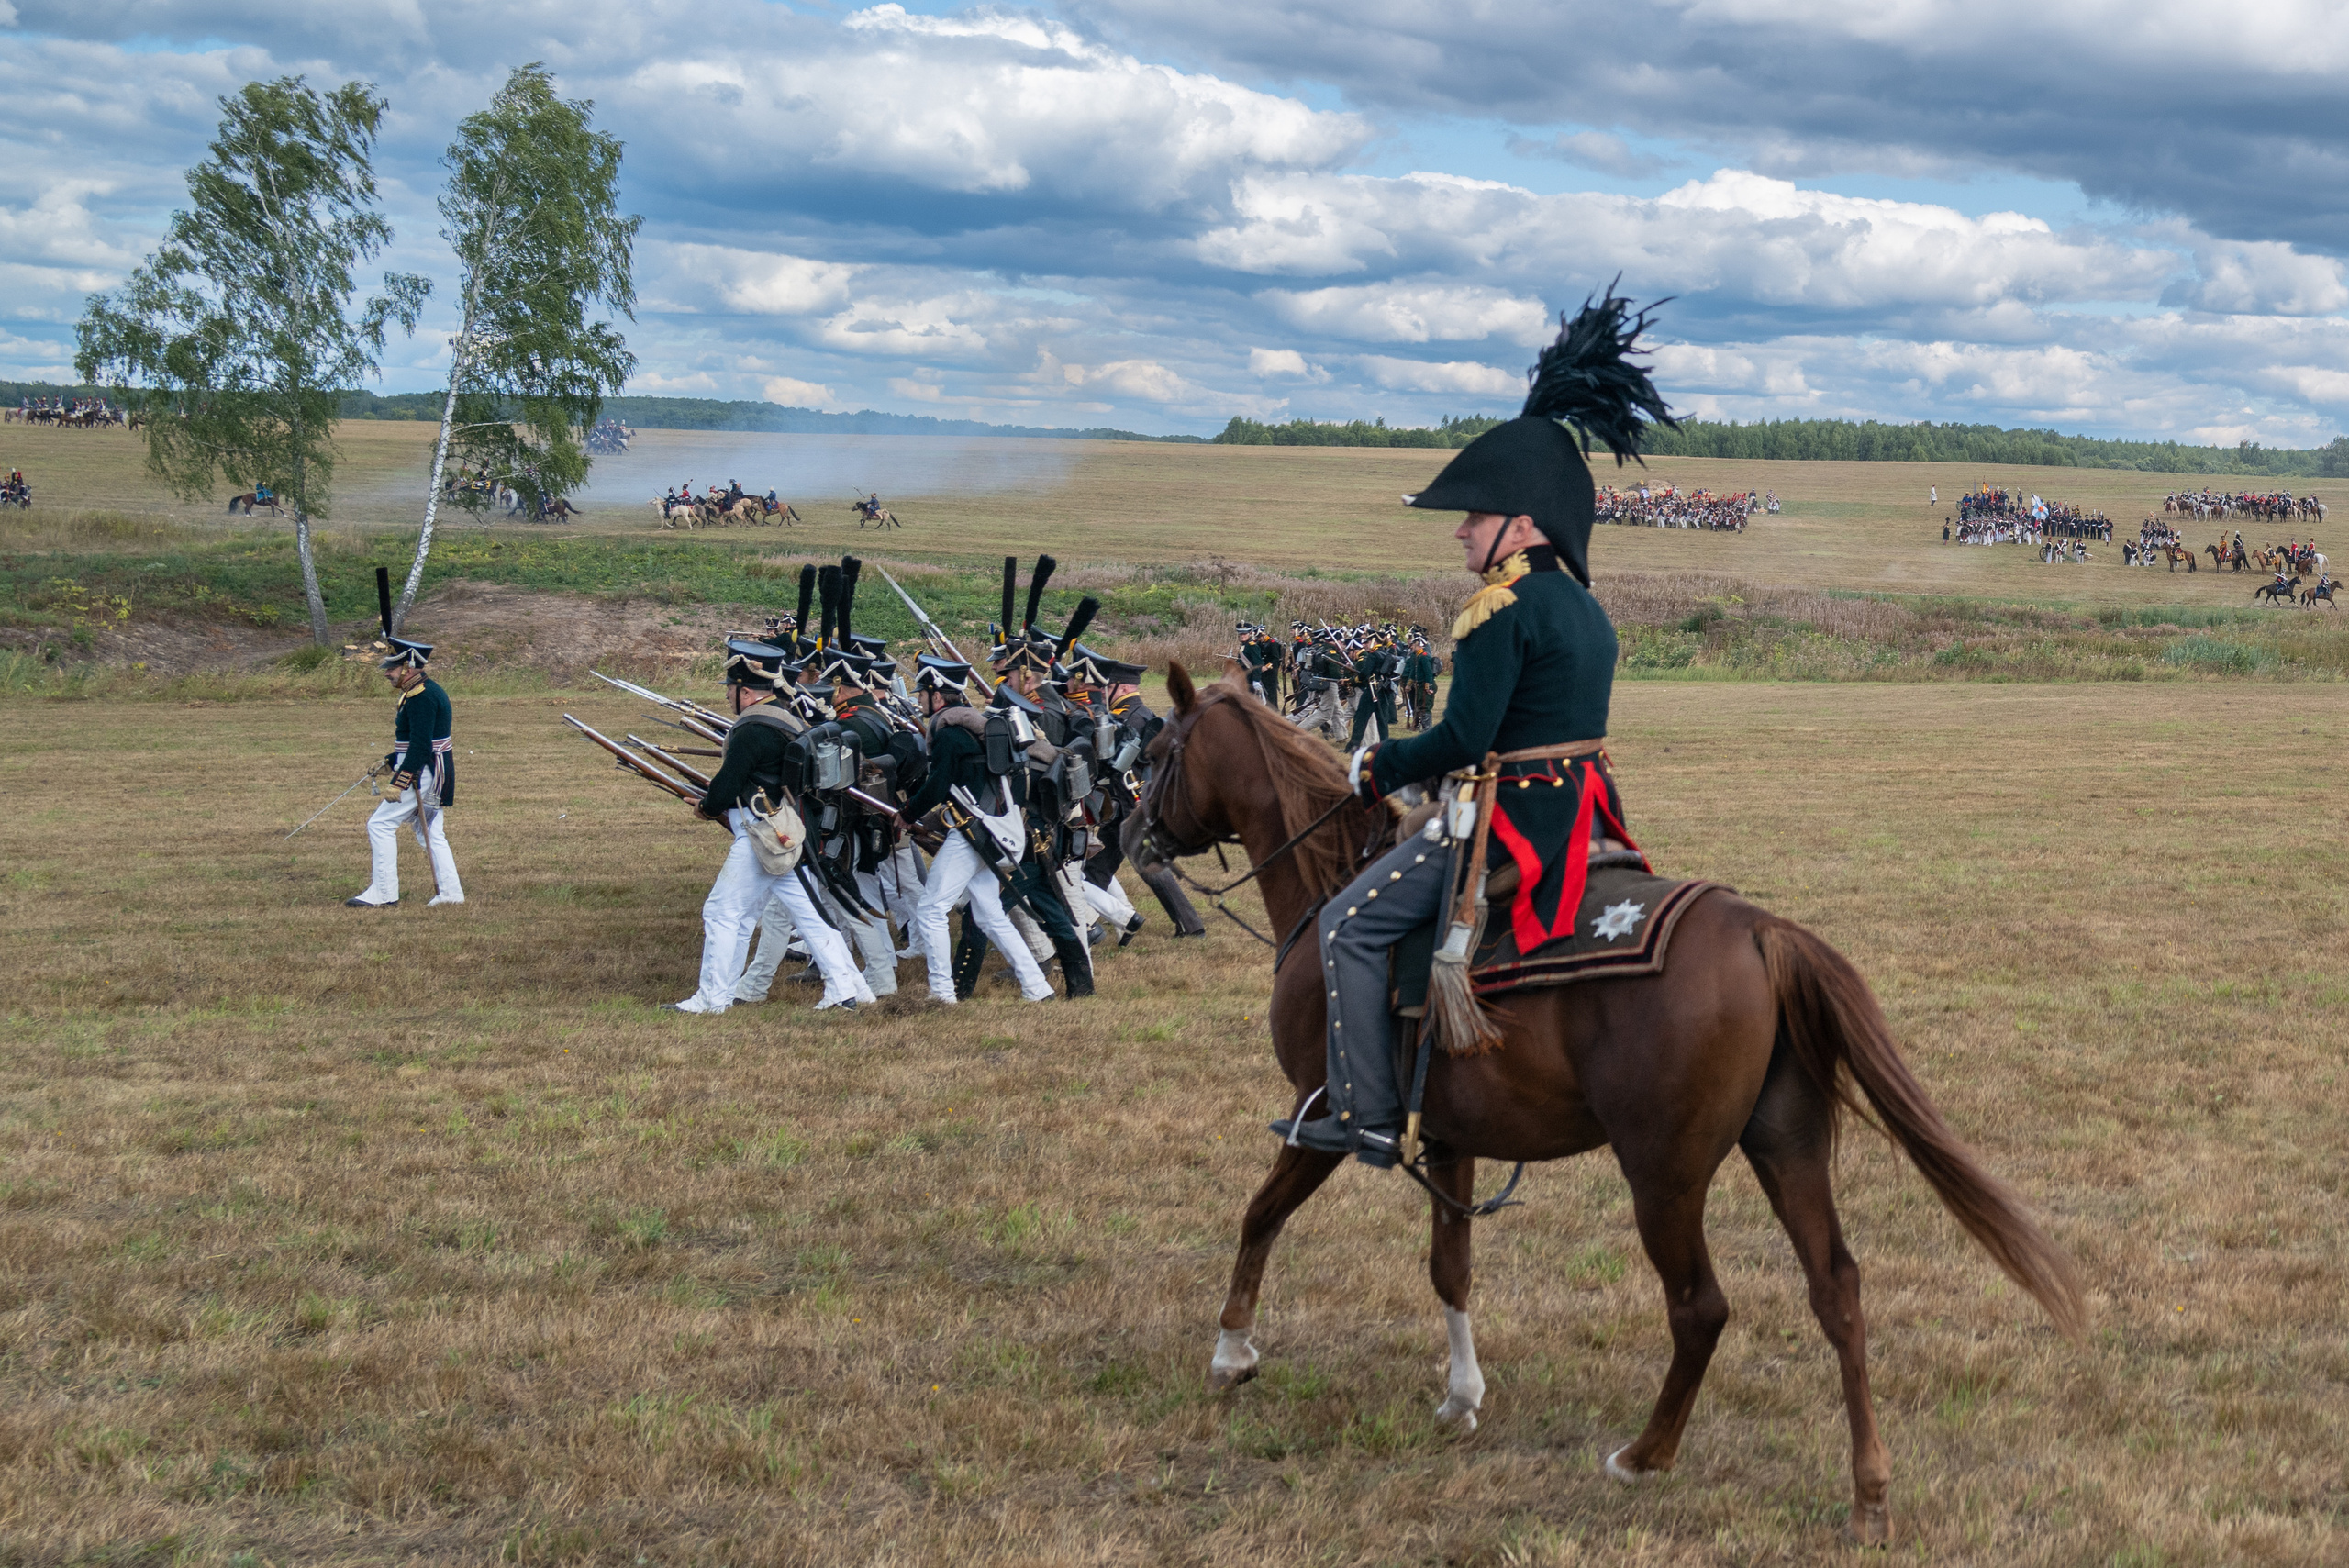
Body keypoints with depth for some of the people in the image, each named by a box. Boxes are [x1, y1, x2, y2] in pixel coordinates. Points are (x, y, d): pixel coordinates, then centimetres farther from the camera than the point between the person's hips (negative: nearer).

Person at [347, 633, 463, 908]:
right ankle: (450, 892, 14)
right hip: (434, 773, 11)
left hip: (424, 774, -11)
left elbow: (421, 745, -24)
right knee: (431, 833, 14)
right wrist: (391, 762, 17)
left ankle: (383, 893, -5)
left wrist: (399, 782, -24)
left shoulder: (422, 697, -19)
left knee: (381, 825, -6)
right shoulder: (424, 691, 13)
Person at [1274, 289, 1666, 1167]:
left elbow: (1465, 737, -21)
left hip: (1515, 823, -10)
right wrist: (1419, 780, 20)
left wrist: (1379, 769, -4)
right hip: (1578, 816, 10)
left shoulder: (1506, 607, -17)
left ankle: (1368, 1117, -4)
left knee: (1350, 925, -3)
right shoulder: (1587, 608, 12)